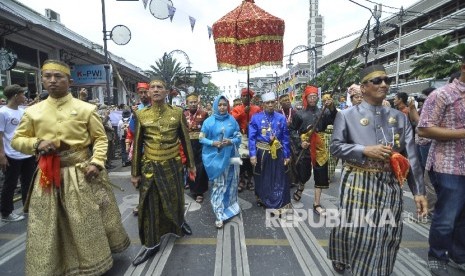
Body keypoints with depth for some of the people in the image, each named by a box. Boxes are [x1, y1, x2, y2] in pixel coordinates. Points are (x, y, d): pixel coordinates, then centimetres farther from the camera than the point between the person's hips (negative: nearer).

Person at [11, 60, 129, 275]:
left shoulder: (86, 109, -3)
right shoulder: (33, 111, 4)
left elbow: (101, 139, -1)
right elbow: (17, 140, 12)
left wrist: (96, 163, -14)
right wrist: (36, 144, -10)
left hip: (82, 173, -2)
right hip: (47, 177, 2)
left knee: (89, 223, 11)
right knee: (46, 227, 11)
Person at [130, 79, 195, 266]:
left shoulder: (177, 113, -4)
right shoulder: (141, 115, -3)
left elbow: (185, 140, 3)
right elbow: (137, 145, 1)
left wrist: (191, 164, 5)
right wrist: (135, 173, 3)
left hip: (173, 165, 0)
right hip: (150, 167, 1)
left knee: (175, 199, 15)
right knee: (149, 205, 8)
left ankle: (180, 223, 46)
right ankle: (151, 244, 25)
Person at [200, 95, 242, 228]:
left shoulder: (232, 120, 4)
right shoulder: (209, 121, -2)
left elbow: (239, 137, 5)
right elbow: (201, 138, -1)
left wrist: (231, 141, -16)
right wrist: (213, 143, -17)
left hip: (230, 156, 3)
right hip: (215, 157, -2)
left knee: (229, 182, 14)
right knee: (218, 184, -2)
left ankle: (229, 206, 36)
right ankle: (219, 215, 3)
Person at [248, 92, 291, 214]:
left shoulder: (281, 118, -1)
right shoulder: (256, 118, -6)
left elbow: (285, 138, 3)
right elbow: (252, 137, -8)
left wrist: (287, 155, 2)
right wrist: (253, 154, -15)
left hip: (277, 153, 1)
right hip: (262, 153, 0)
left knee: (279, 180, 5)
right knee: (262, 179, 17)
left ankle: (280, 205, 20)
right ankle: (262, 199, 41)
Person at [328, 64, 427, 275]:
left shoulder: (399, 118, 8)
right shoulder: (347, 115, -2)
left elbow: (411, 156, 4)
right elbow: (335, 147, -6)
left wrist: (418, 191, 0)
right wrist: (365, 150, -18)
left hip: (390, 185, 3)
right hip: (358, 184, -3)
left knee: (386, 235, 10)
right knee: (354, 230, 7)